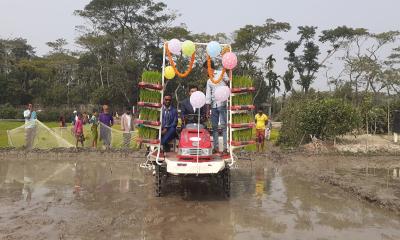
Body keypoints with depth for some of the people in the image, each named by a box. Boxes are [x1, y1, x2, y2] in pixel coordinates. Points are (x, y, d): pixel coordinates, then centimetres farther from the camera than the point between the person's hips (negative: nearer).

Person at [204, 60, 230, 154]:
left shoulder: (221, 74, 4)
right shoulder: (209, 81, 19)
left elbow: (228, 82, -2)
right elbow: (208, 96, 15)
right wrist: (207, 109, 9)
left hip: (222, 104, -6)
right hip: (213, 106, 6)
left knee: (223, 126, -8)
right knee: (214, 126, 6)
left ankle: (225, 148, -8)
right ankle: (216, 147, 12)